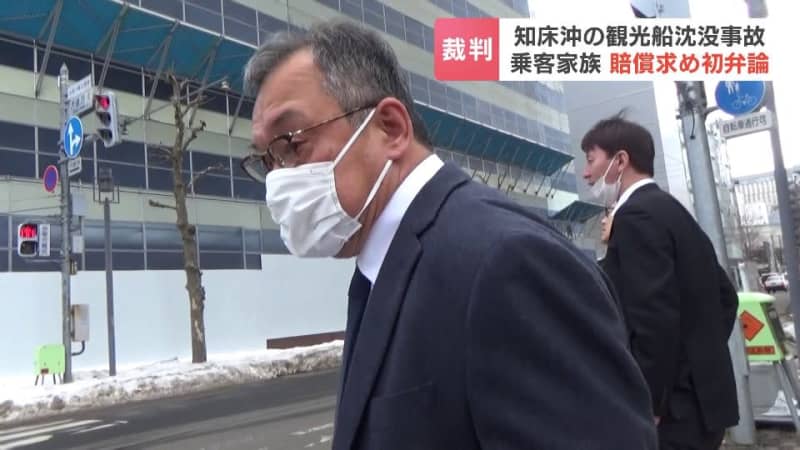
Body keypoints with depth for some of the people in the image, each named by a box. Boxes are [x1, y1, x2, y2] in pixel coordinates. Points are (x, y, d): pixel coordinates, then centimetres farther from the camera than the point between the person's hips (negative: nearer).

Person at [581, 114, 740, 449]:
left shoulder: (636, 215, -16)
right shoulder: (672, 212, 13)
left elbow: (656, 317, -25)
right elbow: (724, 296, 19)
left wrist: (647, 407, -20)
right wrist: (701, 359, 17)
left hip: (675, 407, -9)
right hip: (700, 395, 10)